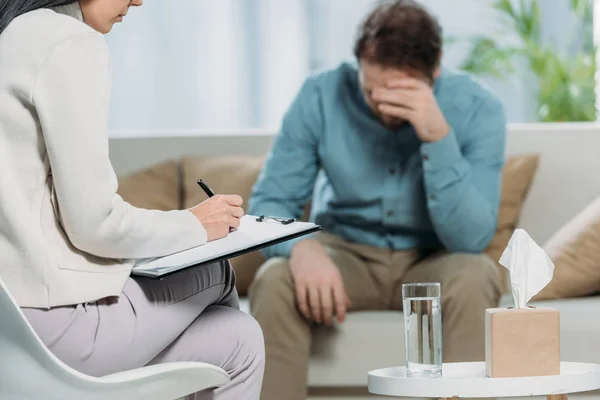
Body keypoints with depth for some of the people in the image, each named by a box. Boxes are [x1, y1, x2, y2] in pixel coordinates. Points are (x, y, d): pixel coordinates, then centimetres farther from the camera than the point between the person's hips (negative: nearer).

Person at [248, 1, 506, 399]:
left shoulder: (478, 108, -19)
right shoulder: (321, 96, -15)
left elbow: (471, 238, -25)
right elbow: (270, 201, -12)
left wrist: (439, 137, -38)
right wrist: (302, 247, -35)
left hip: (431, 262, -1)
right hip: (345, 252, 1)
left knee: (474, 278, -34)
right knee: (274, 283, -30)